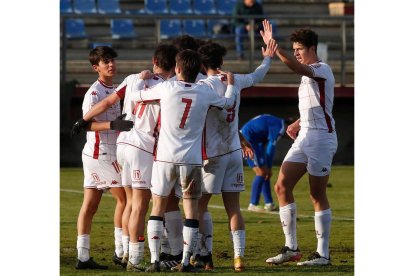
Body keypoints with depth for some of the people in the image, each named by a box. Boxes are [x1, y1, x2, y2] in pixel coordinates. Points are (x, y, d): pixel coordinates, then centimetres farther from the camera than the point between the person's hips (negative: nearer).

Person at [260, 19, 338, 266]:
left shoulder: (322, 69, -10)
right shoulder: (309, 73, 18)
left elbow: (296, 67, -32)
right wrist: (298, 124, 13)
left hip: (321, 137, -9)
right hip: (305, 137, 9)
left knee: (318, 195, -5)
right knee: (282, 186, 1)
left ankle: (323, 254, 1)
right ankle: (291, 248, 3)